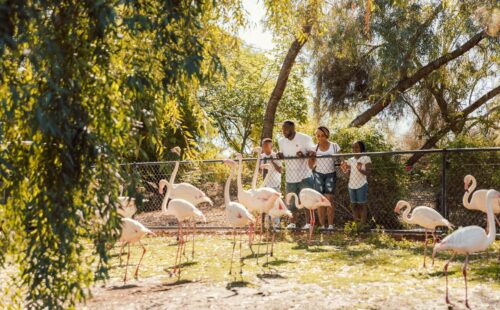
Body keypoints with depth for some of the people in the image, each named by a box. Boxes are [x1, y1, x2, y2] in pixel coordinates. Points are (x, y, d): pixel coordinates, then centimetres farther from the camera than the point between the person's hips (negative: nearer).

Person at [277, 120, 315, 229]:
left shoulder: (304, 138, -8)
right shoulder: (281, 142, 6)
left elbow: (312, 152, -7)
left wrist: (303, 154, -28)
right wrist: (280, 156, -5)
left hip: (304, 175, -5)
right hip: (290, 176, 5)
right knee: (291, 201, 9)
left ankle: (308, 223, 1)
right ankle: (292, 223, 17)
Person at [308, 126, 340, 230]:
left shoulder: (334, 146, 0)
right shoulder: (315, 148, 2)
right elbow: (311, 165, 4)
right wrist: (311, 157, -15)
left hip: (330, 174, -1)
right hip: (318, 174, 1)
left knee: (329, 198, -11)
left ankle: (330, 225, -7)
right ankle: (322, 225, 1)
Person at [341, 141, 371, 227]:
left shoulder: (366, 158, -4)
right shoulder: (350, 160, 11)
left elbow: (368, 172, -9)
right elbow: (349, 173, 12)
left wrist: (360, 170, -26)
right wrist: (345, 170, -8)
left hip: (362, 185, -5)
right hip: (351, 185, 5)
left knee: (362, 205, -2)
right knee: (354, 205, 8)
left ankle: (363, 225, -1)